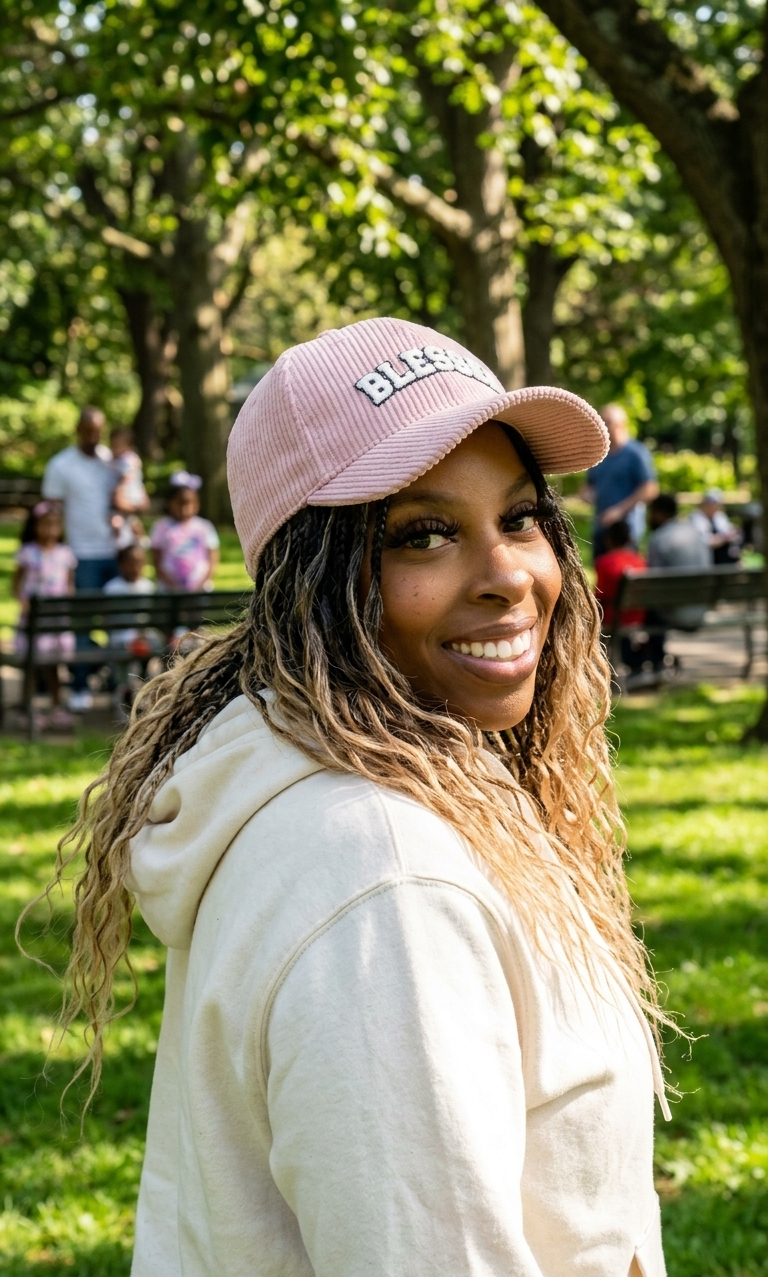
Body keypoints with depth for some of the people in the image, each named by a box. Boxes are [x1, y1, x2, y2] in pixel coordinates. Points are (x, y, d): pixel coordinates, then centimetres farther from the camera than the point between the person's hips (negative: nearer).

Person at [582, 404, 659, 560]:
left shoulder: (636, 453, -6)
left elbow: (650, 489, -12)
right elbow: (589, 485, 27)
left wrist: (619, 510, -15)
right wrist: (587, 493, 1)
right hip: (600, 528, 7)